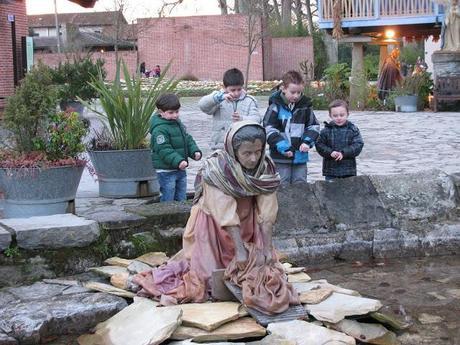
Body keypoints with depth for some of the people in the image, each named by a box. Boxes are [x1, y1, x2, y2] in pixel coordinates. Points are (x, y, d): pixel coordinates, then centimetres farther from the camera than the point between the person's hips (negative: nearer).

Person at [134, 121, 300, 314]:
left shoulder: (265, 168, -15)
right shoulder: (217, 168, -28)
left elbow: (266, 211, -16)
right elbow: (226, 214, -31)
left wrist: (267, 248, -22)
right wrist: (239, 249, -32)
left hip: (247, 225, 4)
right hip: (214, 225, -4)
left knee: (262, 262, -6)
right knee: (212, 276, -5)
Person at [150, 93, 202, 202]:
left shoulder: (178, 124, 12)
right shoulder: (159, 129, -18)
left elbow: (188, 140, 17)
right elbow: (164, 150, -25)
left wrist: (195, 151, -1)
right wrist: (178, 161, -34)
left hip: (181, 169, 9)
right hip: (166, 171, -9)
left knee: (181, 199, 16)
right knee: (168, 200, -2)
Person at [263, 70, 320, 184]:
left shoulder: (305, 105, 4)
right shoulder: (276, 106, -8)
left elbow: (314, 126, 10)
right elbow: (268, 129, -11)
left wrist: (308, 141, -7)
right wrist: (282, 147, -18)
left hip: (300, 156, 4)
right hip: (280, 157, -3)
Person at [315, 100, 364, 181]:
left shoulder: (353, 129, 0)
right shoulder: (326, 130, 1)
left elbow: (358, 145, -7)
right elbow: (319, 145, -1)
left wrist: (343, 153, -18)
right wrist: (330, 152, -18)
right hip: (331, 169, 0)